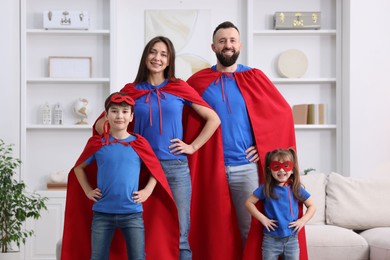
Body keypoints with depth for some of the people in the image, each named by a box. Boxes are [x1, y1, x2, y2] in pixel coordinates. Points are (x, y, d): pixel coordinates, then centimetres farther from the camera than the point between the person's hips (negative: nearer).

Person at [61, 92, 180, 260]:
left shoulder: (139, 144, 0)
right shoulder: (97, 143, 0)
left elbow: (156, 170, 11)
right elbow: (78, 168, 14)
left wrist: (147, 191, 0)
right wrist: (88, 191, 5)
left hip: (132, 213, 0)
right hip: (102, 213, 1)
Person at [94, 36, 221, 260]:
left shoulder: (180, 88, 4)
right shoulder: (131, 90, 6)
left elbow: (213, 119, 6)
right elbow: (101, 123, 8)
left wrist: (193, 146, 0)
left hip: (175, 167, -1)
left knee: (179, 236, 0)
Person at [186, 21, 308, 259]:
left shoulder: (254, 77, 4)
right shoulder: (198, 81, 4)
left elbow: (283, 112, 5)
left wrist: (266, 146, -2)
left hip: (246, 167, 0)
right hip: (210, 167, 0)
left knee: (251, 230, 3)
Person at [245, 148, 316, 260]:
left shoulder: (296, 189, 0)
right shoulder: (266, 188, -4)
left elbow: (312, 206, 10)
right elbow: (249, 202, 0)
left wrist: (303, 220, -6)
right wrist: (262, 218, -9)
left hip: (291, 239, 1)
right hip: (271, 239, -1)